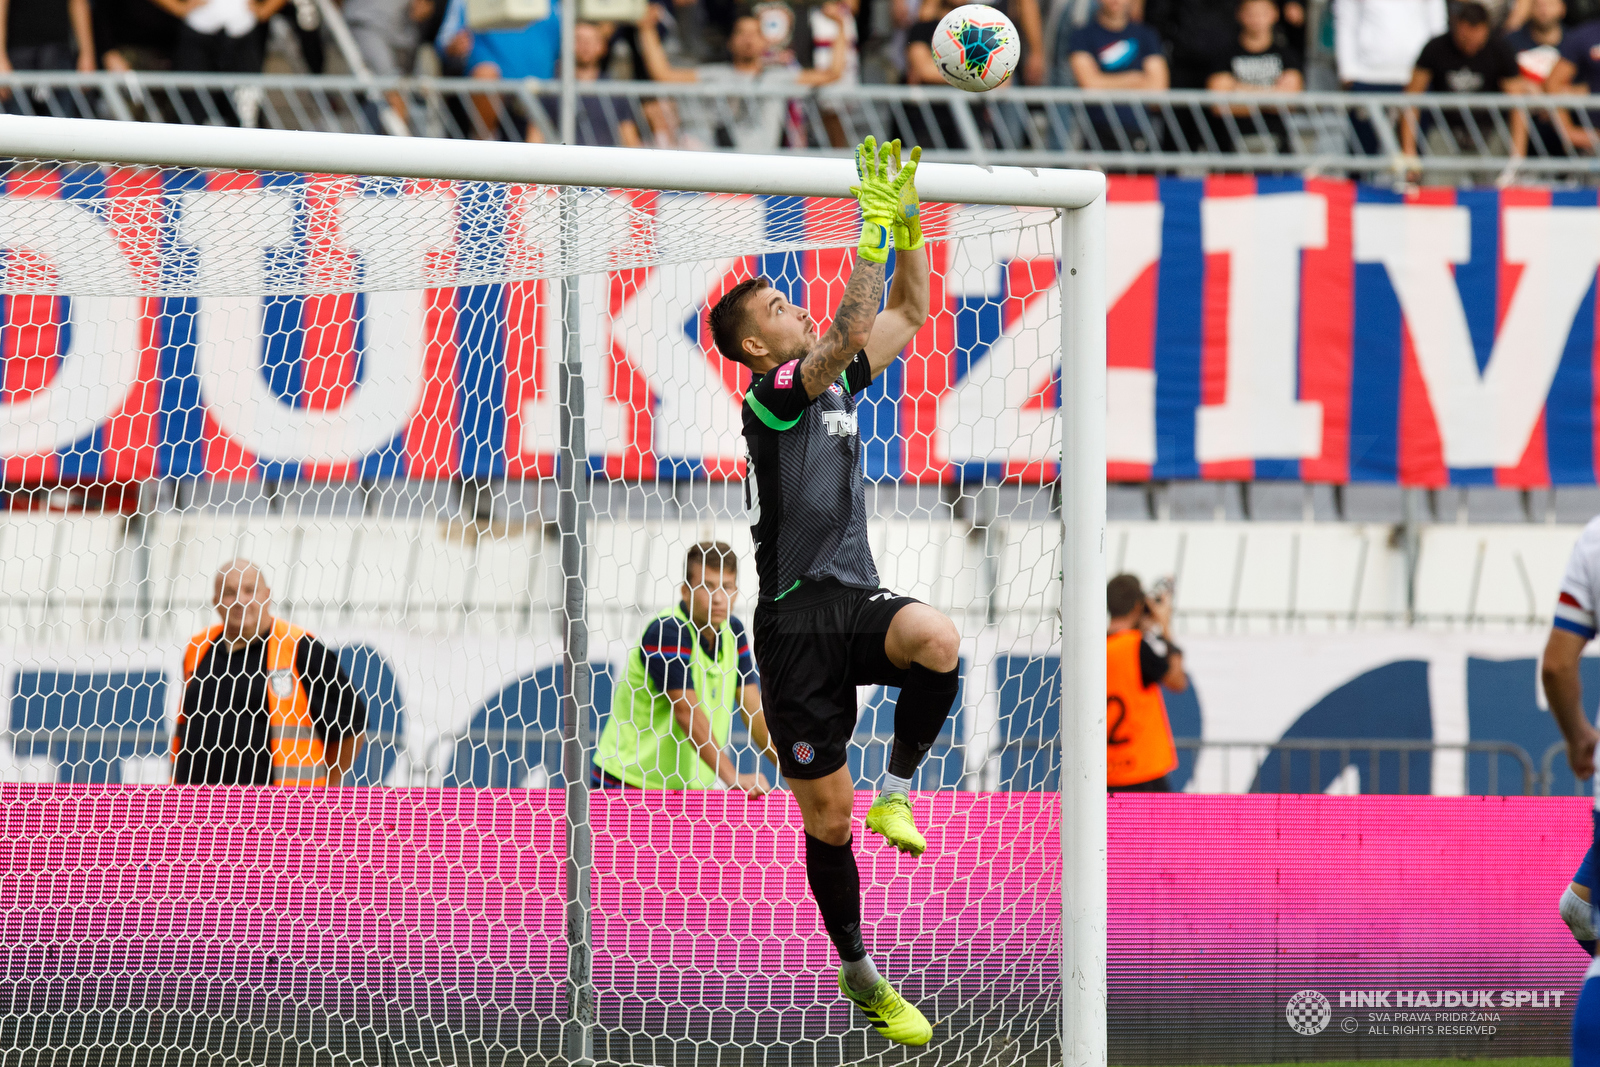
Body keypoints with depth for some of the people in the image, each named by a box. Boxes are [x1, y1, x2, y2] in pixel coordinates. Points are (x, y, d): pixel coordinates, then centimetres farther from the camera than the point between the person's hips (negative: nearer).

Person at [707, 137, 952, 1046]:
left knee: (937, 641, -32)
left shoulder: (839, 383, 13)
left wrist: (910, 222, 5)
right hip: (796, 620, -5)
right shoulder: (774, 395, -8)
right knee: (826, 815, 0)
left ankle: (900, 790, -9)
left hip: (857, 605, 5)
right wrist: (874, 224, -23)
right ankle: (857, 973, 15)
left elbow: (909, 315, 18)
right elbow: (851, 330, -22)